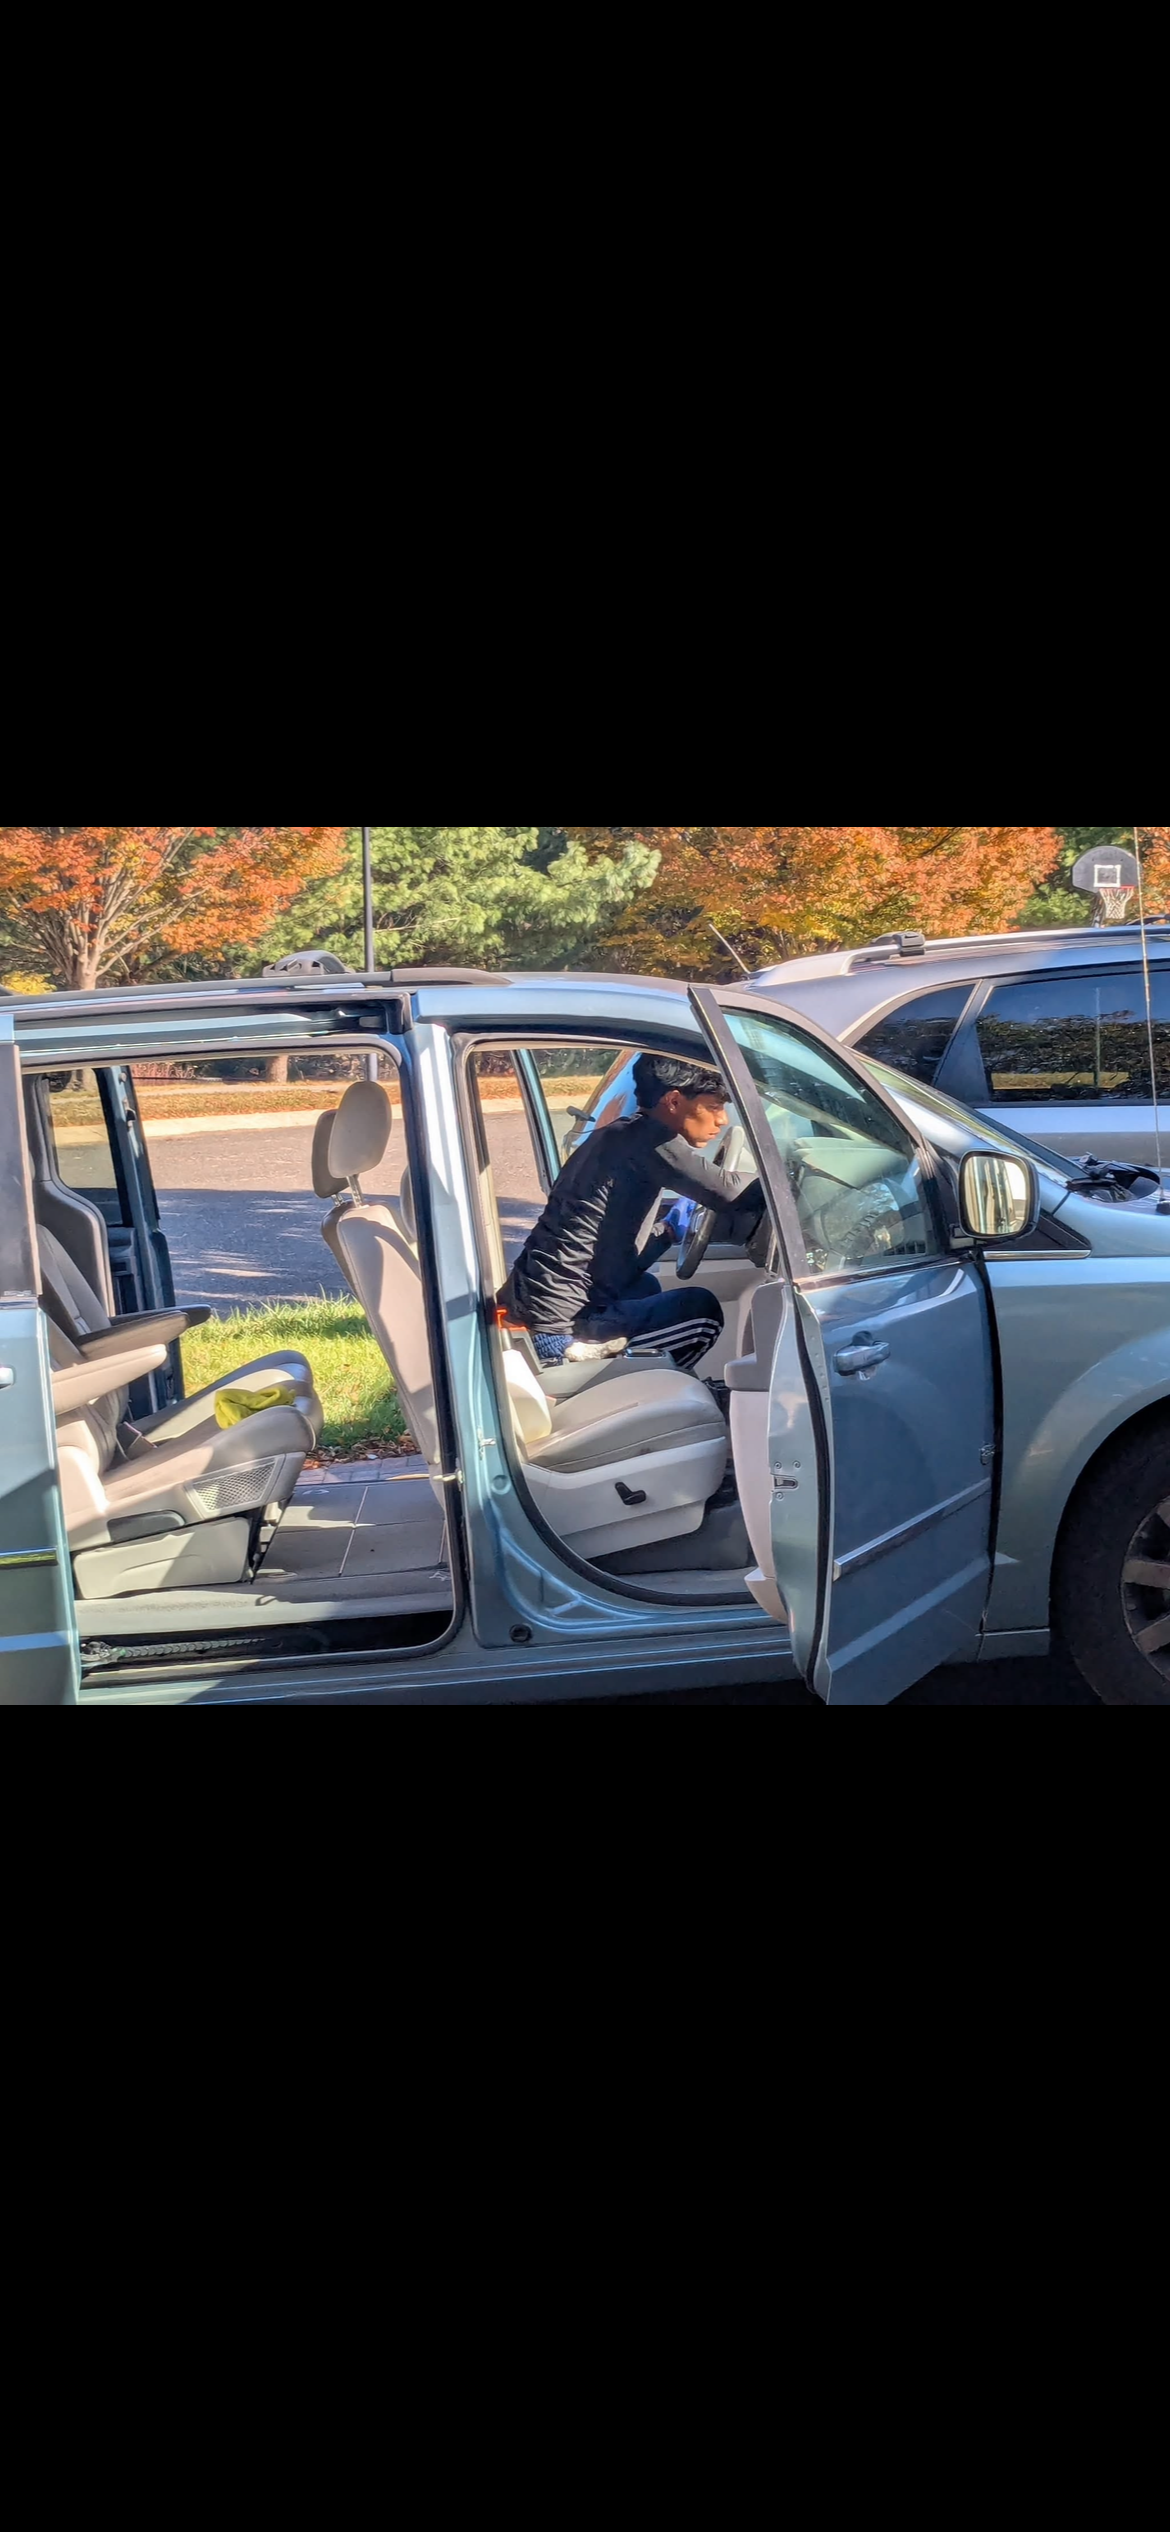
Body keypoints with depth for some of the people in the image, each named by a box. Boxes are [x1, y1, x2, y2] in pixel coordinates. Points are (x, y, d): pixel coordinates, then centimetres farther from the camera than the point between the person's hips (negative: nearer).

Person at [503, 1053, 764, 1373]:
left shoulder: (622, 1138, 18)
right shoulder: (646, 1139, -11)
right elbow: (726, 1191, -19)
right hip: (558, 1329, -10)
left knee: (646, 1287, 33)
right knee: (702, 1312, 0)